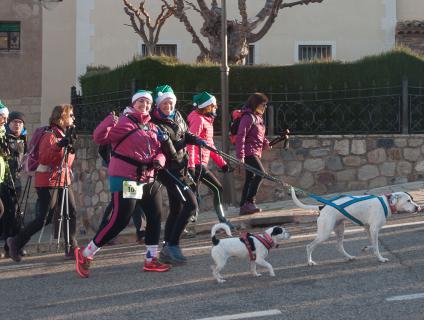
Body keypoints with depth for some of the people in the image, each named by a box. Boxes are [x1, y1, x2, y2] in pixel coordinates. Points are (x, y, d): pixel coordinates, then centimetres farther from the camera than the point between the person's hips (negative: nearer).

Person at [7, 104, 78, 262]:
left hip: (63, 181, 8)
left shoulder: (66, 135, 15)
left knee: (71, 213, -2)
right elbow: (43, 158, -21)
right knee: (44, 218, -8)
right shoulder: (50, 135, -10)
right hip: (48, 182, -8)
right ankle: (16, 242, 5)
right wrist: (59, 145, -31)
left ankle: (71, 249, 3)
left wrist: (70, 148, 2)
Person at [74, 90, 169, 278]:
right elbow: (99, 137, -17)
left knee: (155, 216, 8)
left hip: (148, 179, 8)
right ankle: (85, 255, 0)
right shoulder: (124, 123, -9)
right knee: (120, 220, -11)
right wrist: (111, 119, -33)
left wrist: (159, 160, -5)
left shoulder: (152, 128, 14)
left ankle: (151, 260, 20)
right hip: (125, 179, -8)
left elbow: (159, 150, 18)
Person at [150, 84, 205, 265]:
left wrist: (197, 140, 2)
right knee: (191, 204, -17)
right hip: (168, 169, -8)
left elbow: (185, 135, 21)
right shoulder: (155, 123, -17)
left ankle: (166, 250, 20)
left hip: (180, 168, 8)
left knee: (176, 209, 12)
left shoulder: (177, 116, 5)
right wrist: (165, 140, -39)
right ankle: (173, 245, -11)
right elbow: (170, 153, -19)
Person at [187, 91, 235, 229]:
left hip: (201, 163, 9)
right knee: (217, 188, -6)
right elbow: (190, 143, -20)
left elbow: (210, 145, 24)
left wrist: (221, 162, 22)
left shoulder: (206, 120, 18)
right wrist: (191, 166, -27)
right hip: (197, 163, -9)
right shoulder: (198, 120, -12)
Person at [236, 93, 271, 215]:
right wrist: (240, 155, -22)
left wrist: (266, 143, 4)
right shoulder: (248, 117, -13)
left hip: (255, 153, 10)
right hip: (249, 152, -10)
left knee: (250, 178, 10)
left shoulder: (258, 118, 17)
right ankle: (249, 202, -18)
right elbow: (240, 136, -18)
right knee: (260, 173, -19)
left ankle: (243, 207, 14)